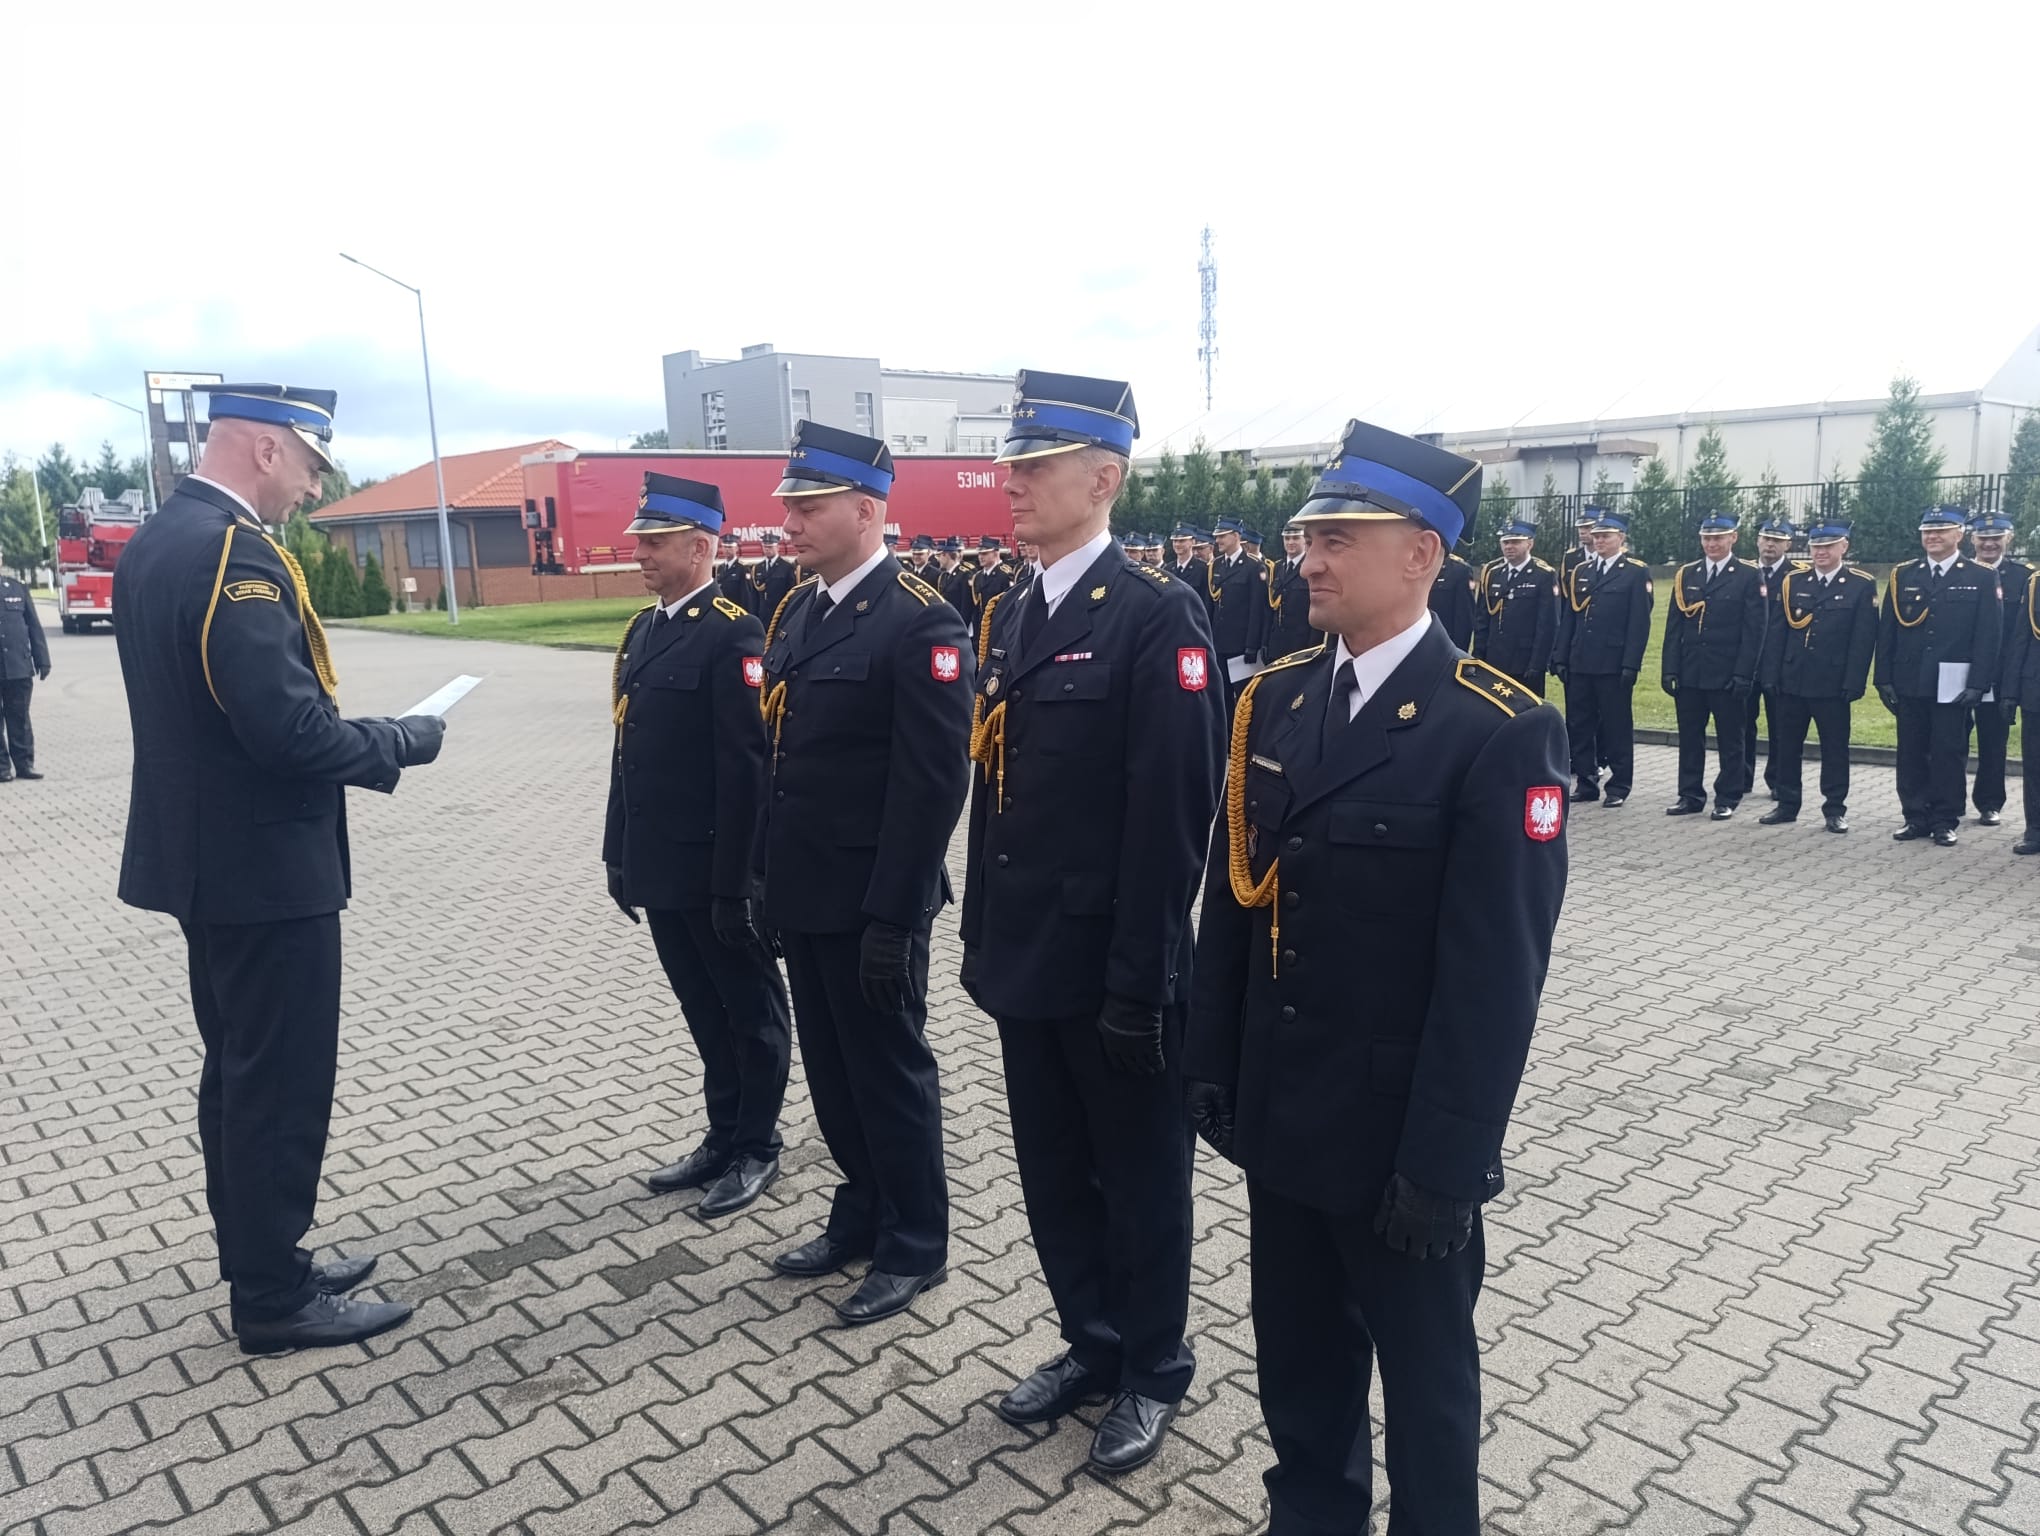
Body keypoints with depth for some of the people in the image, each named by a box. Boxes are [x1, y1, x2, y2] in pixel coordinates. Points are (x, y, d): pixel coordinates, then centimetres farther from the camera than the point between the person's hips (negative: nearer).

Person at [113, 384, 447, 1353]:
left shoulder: (150, 544, 11)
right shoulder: (236, 553, -21)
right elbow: (291, 728, -28)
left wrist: (367, 739, 8)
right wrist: (402, 743, -11)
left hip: (203, 857, 10)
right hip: (264, 868, -10)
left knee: (237, 1074, 19)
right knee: (280, 1085, 3)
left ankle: (257, 1264, 33)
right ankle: (274, 1298, 17)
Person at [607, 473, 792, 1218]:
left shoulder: (732, 633, -15)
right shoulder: (641, 630, 11)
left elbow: (745, 767, -19)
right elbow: (628, 751, 14)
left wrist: (735, 879, -20)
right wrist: (620, 853, 14)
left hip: (716, 871, -8)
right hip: (660, 868, 8)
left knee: (750, 1010, 9)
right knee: (704, 1010, 19)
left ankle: (757, 1148, 23)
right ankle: (723, 1136, 33)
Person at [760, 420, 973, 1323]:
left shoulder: (920, 622, -16)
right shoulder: (797, 611, 10)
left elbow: (933, 783, -20)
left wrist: (893, 916, -20)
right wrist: (769, 876, 12)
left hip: (870, 904, -8)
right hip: (804, 893, 8)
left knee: (890, 1072, 7)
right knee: (832, 1070, 19)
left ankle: (915, 1248, 25)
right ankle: (861, 1216, 38)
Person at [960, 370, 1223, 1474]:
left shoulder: (1158, 616, -15)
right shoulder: (1014, 617, 10)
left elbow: (1172, 815, -18)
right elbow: (993, 791, 12)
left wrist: (1139, 978, -18)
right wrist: (982, 937, 12)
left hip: (1111, 969, -7)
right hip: (1025, 959, 7)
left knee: (1140, 1177, 12)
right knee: (1052, 1174, 19)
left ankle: (1152, 1372, 33)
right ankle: (1091, 1343, 40)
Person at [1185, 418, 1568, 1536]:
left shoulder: (1499, 732, -17)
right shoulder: (1275, 698, 2)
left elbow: (1497, 971, -18)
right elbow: (1231, 895, 6)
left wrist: (1445, 1161, -17)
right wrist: (1210, 1063, 6)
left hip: (1398, 1132, -5)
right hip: (1280, 1110, 6)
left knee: (1423, 1365, 17)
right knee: (1295, 1343, 23)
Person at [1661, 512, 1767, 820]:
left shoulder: (1749, 577, -2)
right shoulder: (1685, 575, 9)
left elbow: (1753, 631, -7)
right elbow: (1674, 627, 8)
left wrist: (1743, 675, -13)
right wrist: (1669, 669, 1)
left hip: (1727, 676, -4)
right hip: (1689, 674, 4)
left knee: (1730, 739, 5)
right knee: (1689, 737, 9)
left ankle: (1728, 798, 14)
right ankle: (1690, 795, 18)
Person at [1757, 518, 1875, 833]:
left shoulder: (1862, 585, -2)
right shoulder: (1791, 581, 6)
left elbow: (1863, 639, -6)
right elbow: (1776, 632, 5)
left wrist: (1853, 683, -12)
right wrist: (1771, 676, -1)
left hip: (1833, 685, -3)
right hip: (1791, 681, 3)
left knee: (1835, 748, 5)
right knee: (1786, 747, 9)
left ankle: (1835, 810, 15)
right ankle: (1787, 805, 20)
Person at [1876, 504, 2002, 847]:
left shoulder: (1982, 579, 1)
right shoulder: (1902, 576, 7)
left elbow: (1989, 636, -3)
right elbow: (1886, 632, 6)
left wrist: (1977, 684, -10)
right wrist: (1884, 679, 0)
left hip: (1953, 686, -2)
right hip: (1909, 683, 3)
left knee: (1949, 754, 3)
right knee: (1911, 754, 7)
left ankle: (1944, 822, 12)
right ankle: (1916, 818, 17)